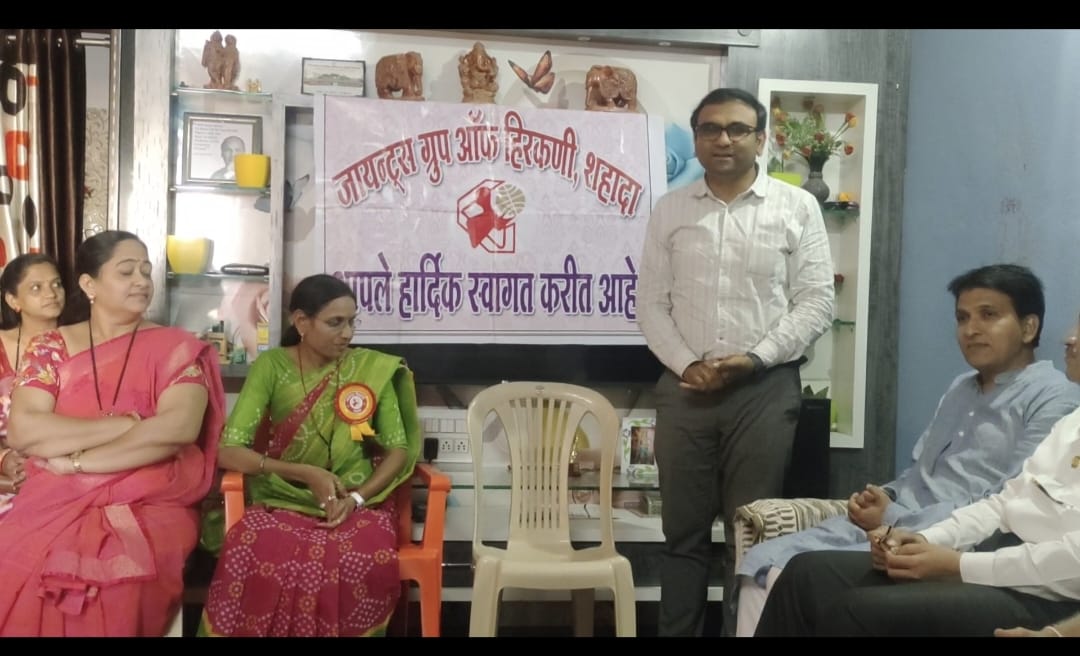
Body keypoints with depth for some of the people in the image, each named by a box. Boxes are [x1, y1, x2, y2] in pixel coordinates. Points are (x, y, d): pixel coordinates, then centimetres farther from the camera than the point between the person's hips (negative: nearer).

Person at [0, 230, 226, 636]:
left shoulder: (176, 348, 3)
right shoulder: (50, 347, 9)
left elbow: (181, 427, -14)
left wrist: (77, 460, -13)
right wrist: (126, 423, -12)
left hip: (148, 506, -2)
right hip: (54, 502, 2)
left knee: (116, 582, -32)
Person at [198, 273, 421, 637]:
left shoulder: (372, 368, 2)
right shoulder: (271, 366, -1)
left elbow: (399, 450, 1)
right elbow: (230, 451, -8)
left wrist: (357, 498, -15)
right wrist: (305, 474, -18)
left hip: (359, 504, 1)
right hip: (284, 502, 0)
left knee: (368, 562, -34)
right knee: (254, 557, -35)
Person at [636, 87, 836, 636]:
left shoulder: (797, 208, 3)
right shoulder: (670, 210, 9)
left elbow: (815, 301, -2)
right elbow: (651, 302, 6)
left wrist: (754, 358, -12)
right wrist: (686, 363, -8)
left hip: (766, 388, -2)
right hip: (684, 388, 2)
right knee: (683, 531, 9)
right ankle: (676, 632, 21)